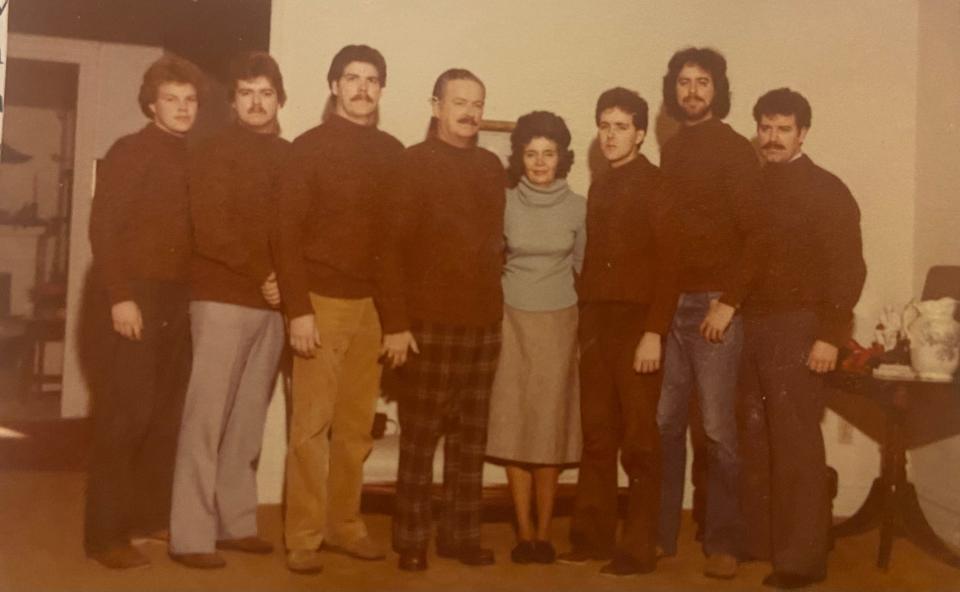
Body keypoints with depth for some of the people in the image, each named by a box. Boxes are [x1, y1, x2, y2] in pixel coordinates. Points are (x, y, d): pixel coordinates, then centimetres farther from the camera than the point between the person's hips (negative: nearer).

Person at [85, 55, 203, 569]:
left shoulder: (195, 159, 13)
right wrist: (119, 296, -17)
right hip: (138, 297, -5)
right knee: (125, 412, -4)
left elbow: (196, 232, 13)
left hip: (180, 300, 5)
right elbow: (103, 228, -10)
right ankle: (105, 532, 3)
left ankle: (150, 515, 19)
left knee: (166, 413, 7)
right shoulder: (128, 152, -2)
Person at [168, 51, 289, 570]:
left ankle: (235, 522, 18)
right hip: (224, 300, -5)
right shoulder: (216, 153, -1)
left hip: (273, 304, 5)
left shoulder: (289, 156, 14)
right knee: (207, 417, -4)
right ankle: (191, 535, 0)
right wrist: (262, 275, -13)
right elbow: (211, 230, -11)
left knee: (247, 420, 10)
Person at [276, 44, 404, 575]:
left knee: (356, 425, 8)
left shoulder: (392, 152, 9)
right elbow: (289, 232, -7)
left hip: (373, 305, 4)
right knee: (312, 424, 0)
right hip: (323, 302, -4)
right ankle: (303, 536, 9)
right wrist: (298, 309, -13)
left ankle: (344, 524, 20)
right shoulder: (310, 147, -2)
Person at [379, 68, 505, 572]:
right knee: (420, 437, 3)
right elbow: (394, 246, -8)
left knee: (470, 437, 9)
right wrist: (395, 322, -13)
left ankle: (462, 534, 19)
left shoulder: (491, 168, 13)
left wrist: (496, 302, 10)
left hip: (483, 324, 5)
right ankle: (411, 539, 12)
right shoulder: (413, 163, -3)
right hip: (429, 323, -5)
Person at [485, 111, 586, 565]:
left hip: (558, 324, 0)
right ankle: (524, 531, 10)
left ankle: (544, 531, 11)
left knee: (550, 426, 0)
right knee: (513, 426, 0)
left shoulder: (578, 208, -1)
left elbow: (583, 267, 8)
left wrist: (586, 327, 6)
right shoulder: (504, 203, -1)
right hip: (512, 322, 1)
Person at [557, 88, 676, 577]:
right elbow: (592, 259, 15)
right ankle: (593, 536, 16)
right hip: (596, 321, 6)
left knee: (639, 440, -1)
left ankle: (639, 548, 5)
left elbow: (668, 262, -10)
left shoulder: (655, 185, -3)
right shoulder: (599, 188, 16)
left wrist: (654, 331, -17)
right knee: (597, 435, 8)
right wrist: (584, 319, 7)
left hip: (637, 321, -6)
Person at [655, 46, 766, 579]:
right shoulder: (670, 151, 13)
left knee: (717, 428, -2)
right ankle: (661, 532, 18)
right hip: (670, 304, 5)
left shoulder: (735, 150, -4)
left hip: (714, 304, -5)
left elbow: (754, 233, -9)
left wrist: (729, 301, -15)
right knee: (665, 423, 8)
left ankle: (722, 542, 8)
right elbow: (665, 230, 13)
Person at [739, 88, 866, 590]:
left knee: (795, 445, -4)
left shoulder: (826, 190, -2)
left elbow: (848, 269, -8)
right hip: (747, 329, 5)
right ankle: (757, 541, 19)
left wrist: (830, 335, -16)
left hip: (796, 330, -5)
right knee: (754, 442, 9)